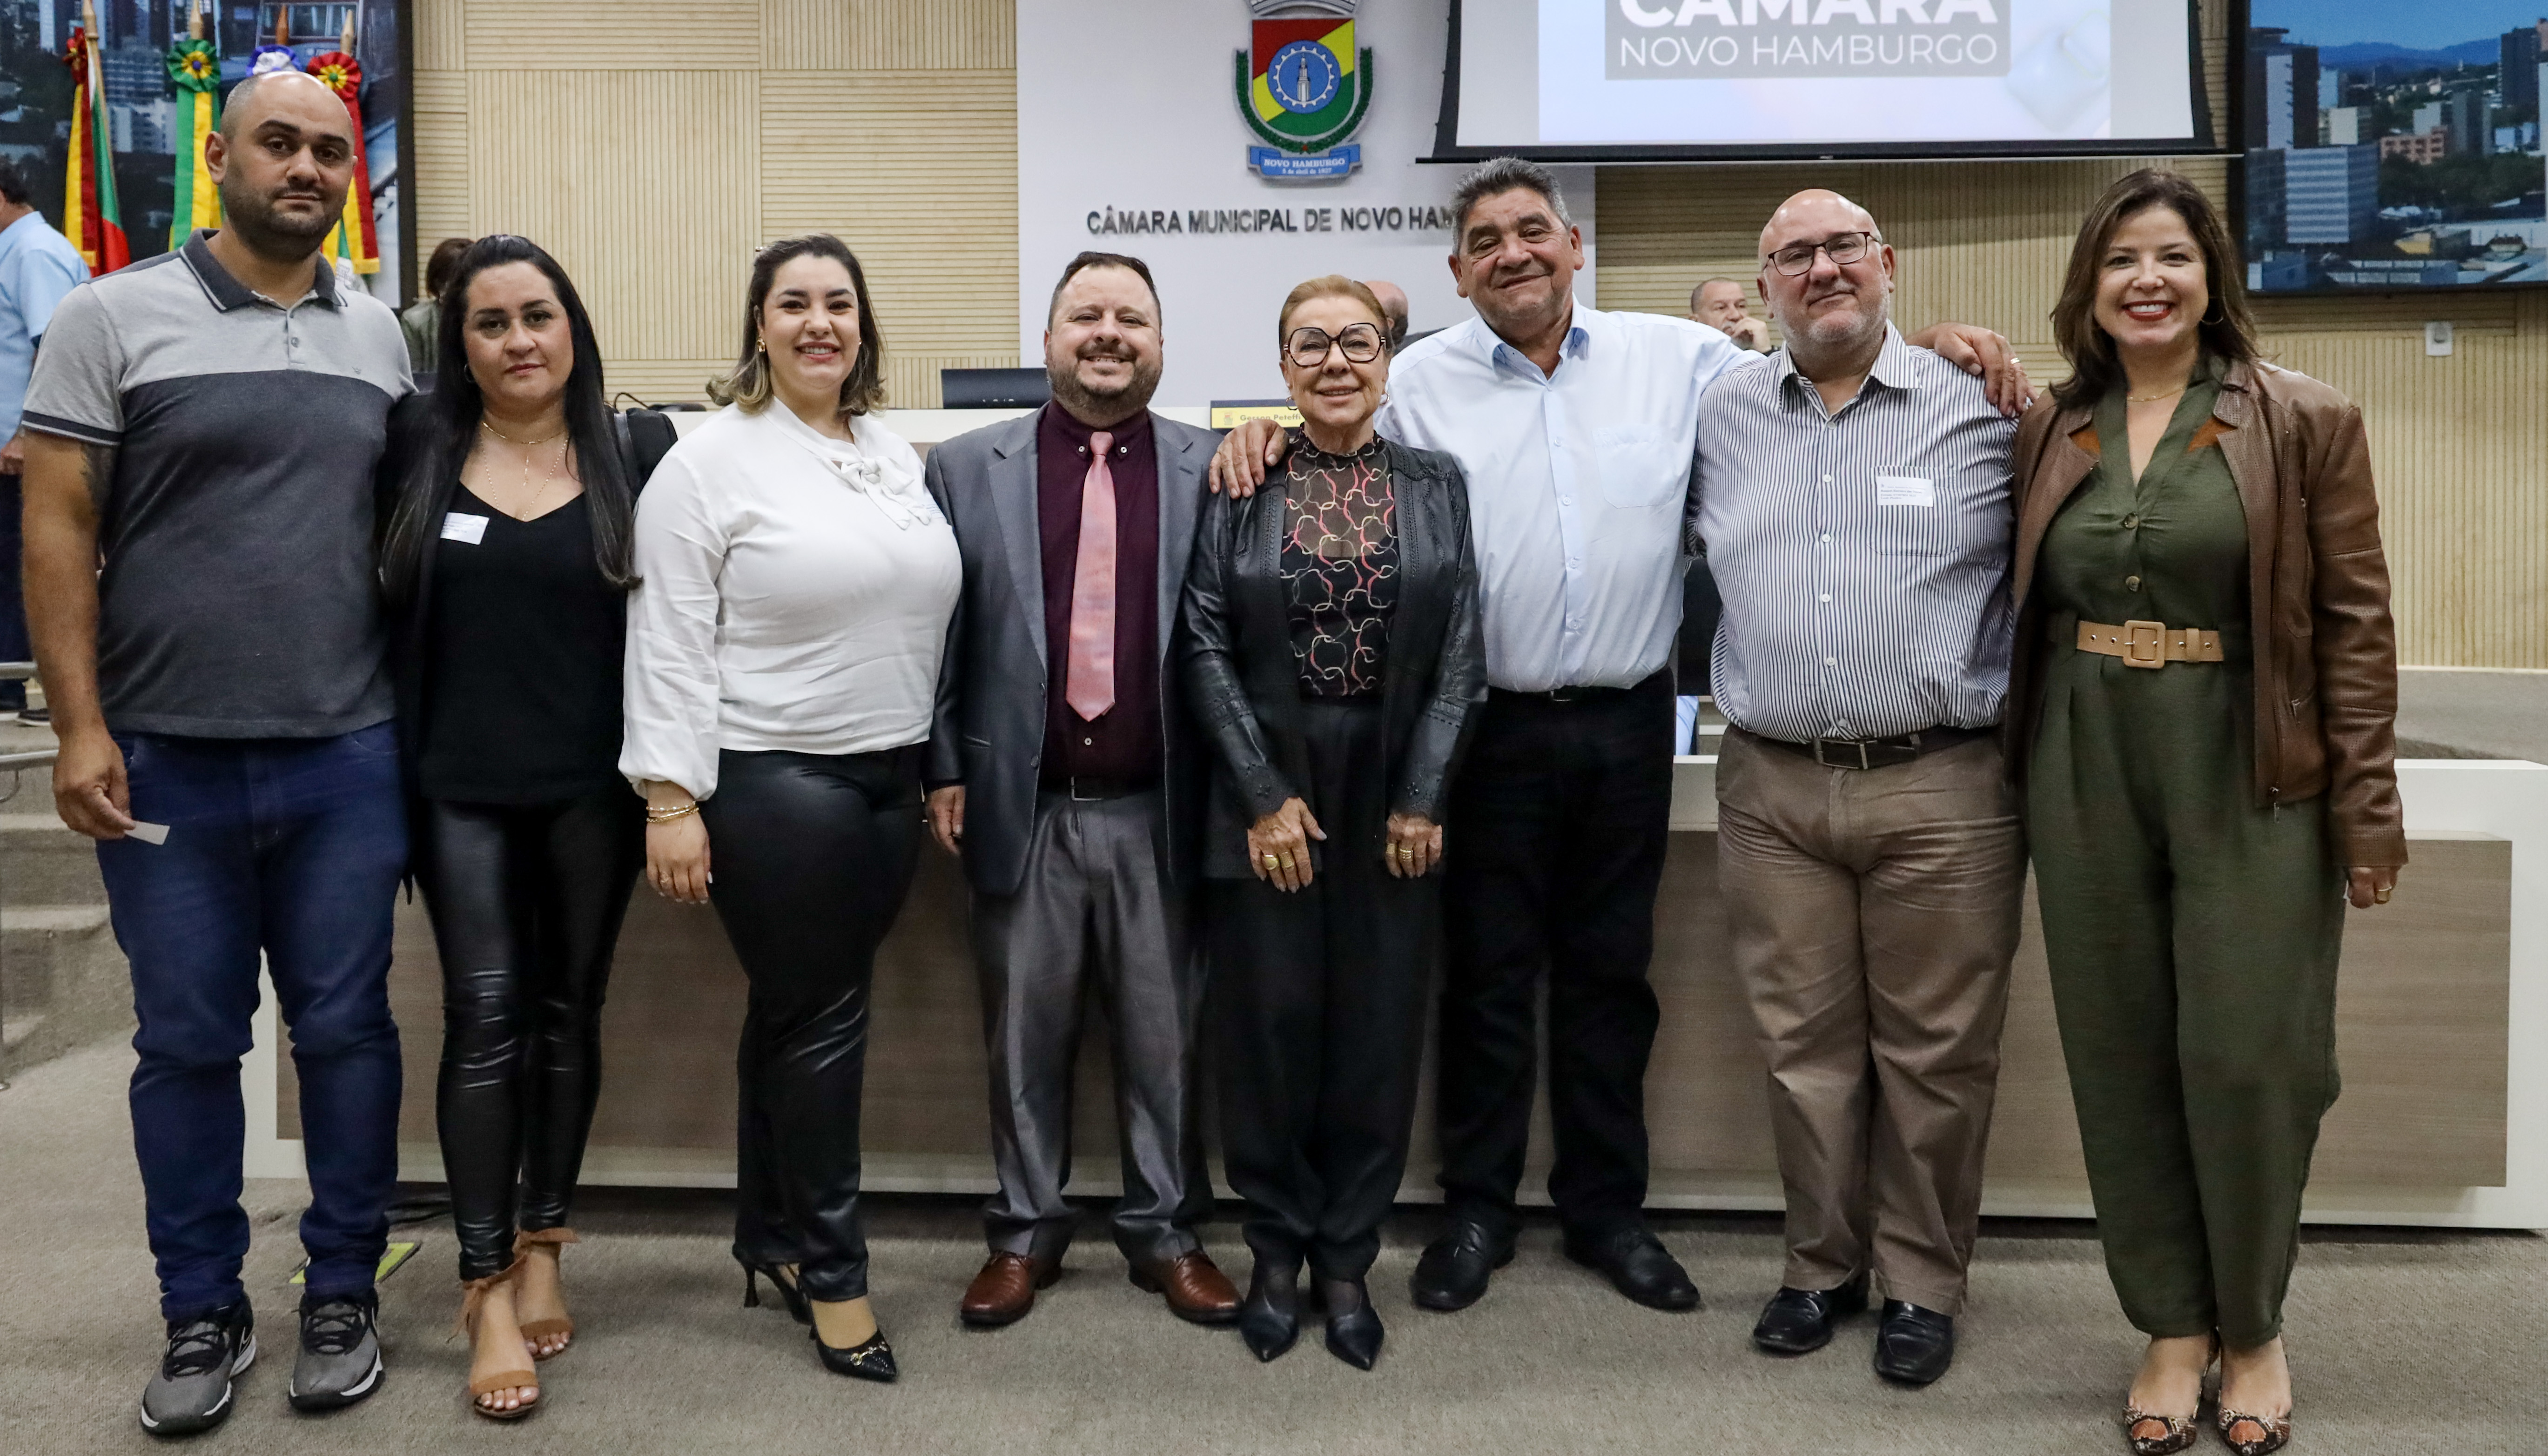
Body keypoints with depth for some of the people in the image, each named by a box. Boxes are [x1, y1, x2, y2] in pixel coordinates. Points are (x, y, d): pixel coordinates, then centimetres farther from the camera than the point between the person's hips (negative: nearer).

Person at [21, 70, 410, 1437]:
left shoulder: (379, 333, 9)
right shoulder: (114, 318, 0)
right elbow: (58, 527, -3)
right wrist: (79, 727, -10)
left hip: (348, 759, 2)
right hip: (166, 760, -2)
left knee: (346, 1028, 8)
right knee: (187, 1043, 8)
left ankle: (342, 1294, 23)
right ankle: (203, 1312, 23)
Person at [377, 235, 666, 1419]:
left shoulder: (627, 460, 0)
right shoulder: (416, 447, 2)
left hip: (592, 787, 0)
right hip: (461, 788, 0)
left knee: (568, 1015, 10)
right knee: (485, 1019, -2)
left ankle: (541, 1248, 25)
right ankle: (486, 1284, 6)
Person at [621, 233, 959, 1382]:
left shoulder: (896, 455, 12)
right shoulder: (710, 459, -7)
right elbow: (670, 643, -10)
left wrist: (940, 765, 15)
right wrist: (671, 800, -15)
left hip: (889, 777, 6)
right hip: (771, 781, -6)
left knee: (796, 1016, 15)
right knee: (820, 1022, 1)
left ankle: (769, 1239, 28)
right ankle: (831, 1268, 16)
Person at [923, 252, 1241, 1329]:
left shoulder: (1213, 470, 2)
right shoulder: (966, 469, 4)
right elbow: (937, 632, 6)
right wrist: (944, 772, 2)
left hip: (1160, 813, 0)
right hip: (1024, 809, 1)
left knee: (1164, 1037, 10)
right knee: (1024, 1036, 12)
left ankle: (1166, 1231, 27)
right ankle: (1025, 1232, 28)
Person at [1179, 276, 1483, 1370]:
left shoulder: (1437, 486, 5)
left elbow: (1461, 657, 1)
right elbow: (1204, 645, -3)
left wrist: (1420, 799, -6)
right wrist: (1263, 795, -9)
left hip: (1396, 795, 1)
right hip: (1266, 791, -1)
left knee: (1379, 1032, 6)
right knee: (1272, 1025, 4)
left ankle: (1347, 1260, 22)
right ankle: (1276, 1253, 23)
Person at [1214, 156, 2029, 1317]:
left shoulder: (1678, 360, 5)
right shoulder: (1419, 383, 2)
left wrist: (1933, 347, -2)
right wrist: (1264, 429, -11)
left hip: (1628, 724, 2)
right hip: (1493, 727, -1)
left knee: (1610, 969, 13)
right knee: (1487, 972, 8)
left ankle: (1606, 1208, 29)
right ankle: (1478, 1208, 25)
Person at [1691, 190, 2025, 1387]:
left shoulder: (1982, 408, 1)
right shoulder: (1718, 415, 9)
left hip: (1941, 789, -2)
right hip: (1771, 789, 2)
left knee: (1934, 1053, 6)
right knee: (1802, 1044, 11)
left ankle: (1920, 1283, 23)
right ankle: (1821, 1266, 28)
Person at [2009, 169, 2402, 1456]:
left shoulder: (2304, 422, -1)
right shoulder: (2048, 431, 8)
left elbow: (2355, 620, -3)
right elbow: (2018, 601, 15)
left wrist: (2365, 806, -6)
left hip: (2248, 778, -3)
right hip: (2088, 774, 3)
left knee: (2248, 1060, 1)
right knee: (2120, 1058, 8)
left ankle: (2252, 1327, 24)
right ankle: (2173, 1325, 24)